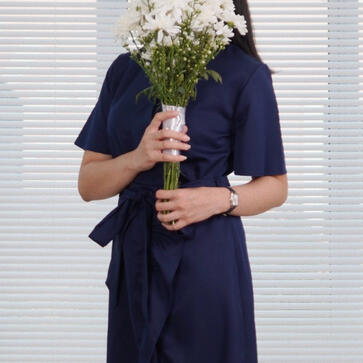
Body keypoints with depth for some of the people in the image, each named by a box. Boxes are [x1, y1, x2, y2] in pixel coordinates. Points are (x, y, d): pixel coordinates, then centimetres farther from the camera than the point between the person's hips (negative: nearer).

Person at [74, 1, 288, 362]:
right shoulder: (125, 69, 7)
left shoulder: (245, 75, -6)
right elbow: (88, 184, 6)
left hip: (205, 260, -4)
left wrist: (218, 199, -19)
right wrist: (137, 159, -15)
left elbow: (275, 186, 0)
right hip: (133, 256, 4)